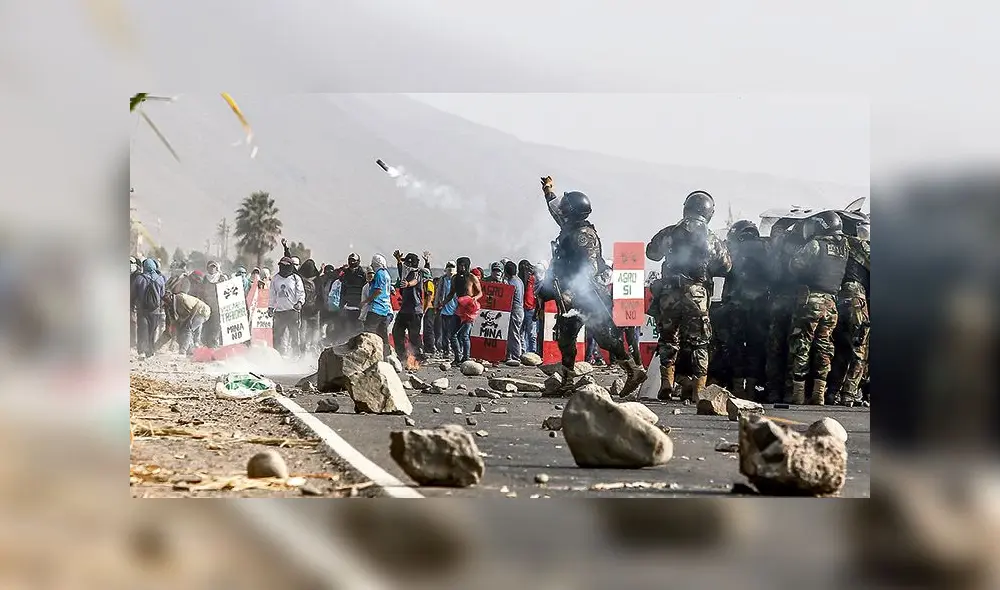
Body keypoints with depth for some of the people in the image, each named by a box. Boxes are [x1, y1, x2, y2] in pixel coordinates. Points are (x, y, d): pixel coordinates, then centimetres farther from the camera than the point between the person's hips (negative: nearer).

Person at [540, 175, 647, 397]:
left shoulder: (584, 235, -16)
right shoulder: (570, 229, 12)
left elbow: (589, 269, -24)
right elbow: (557, 211, 35)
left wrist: (569, 291, -31)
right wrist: (548, 190, 41)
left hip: (589, 294, -10)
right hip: (574, 295, 10)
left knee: (605, 334, -13)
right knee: (565, 335, 9)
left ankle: (633, 371, -8)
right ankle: (566, 381, 15)